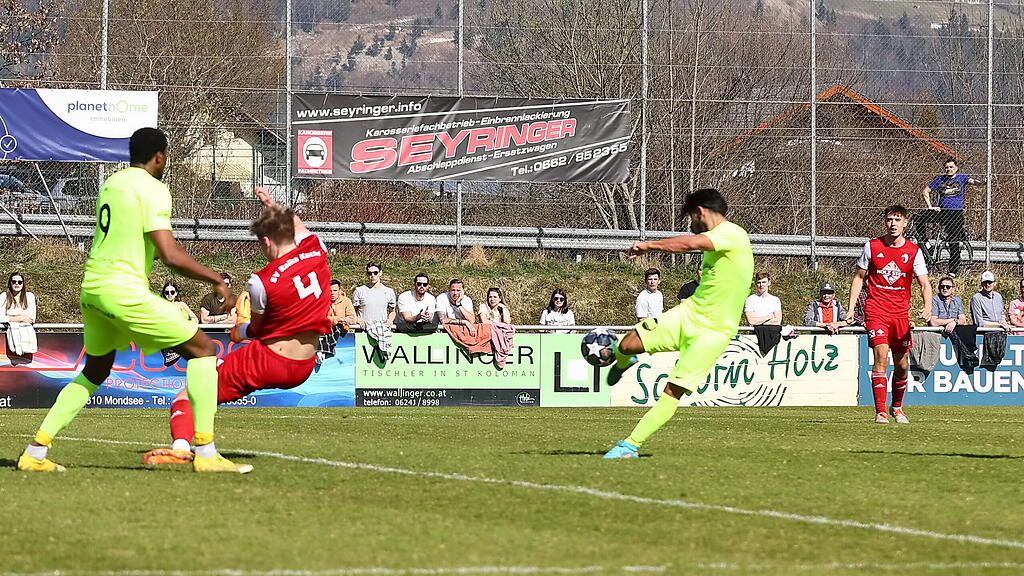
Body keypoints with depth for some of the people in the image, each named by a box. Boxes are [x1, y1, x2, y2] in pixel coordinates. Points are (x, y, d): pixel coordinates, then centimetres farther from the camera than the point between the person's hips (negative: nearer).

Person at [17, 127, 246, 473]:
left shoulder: (111, 183, 15)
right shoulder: (152, 188, -10)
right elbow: (170, 254, -17)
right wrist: (215, 280, -7)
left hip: (91, 287, 8)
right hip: (124, 290, -8)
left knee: (95, 372, 26)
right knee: (202, 349, 0)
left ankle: (36, 451, 18)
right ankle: (205, 454, -9)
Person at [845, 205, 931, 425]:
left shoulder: (914, 252, 1)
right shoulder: (871, 247, 1)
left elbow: (925, 284, -1)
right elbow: (859, 277, 10)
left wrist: (927, 308, -20)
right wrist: (851, 308, 4)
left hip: (901, 314, 2)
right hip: (876, 312, -2)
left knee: (902, 365, 6)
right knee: (881, 357, -17)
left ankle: (897, 407, 30)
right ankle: (880, 412, -17)